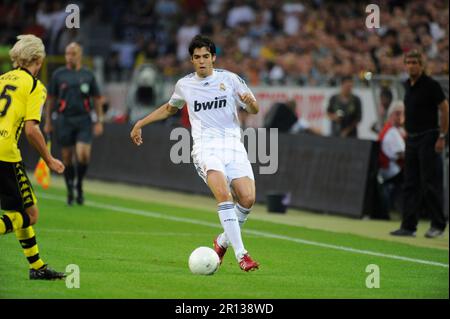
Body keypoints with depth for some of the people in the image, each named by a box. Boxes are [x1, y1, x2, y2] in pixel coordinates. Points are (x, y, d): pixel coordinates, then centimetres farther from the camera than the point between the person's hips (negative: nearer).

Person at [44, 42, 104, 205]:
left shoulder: (88, 75, 6)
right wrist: (48, 121, 7)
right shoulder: (58, 74, 5)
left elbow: (97, 99, 10)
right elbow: (51, 99, 9)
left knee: (83, 155, -15)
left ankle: (79, 184, 9)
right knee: (67, 157, 3)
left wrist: (99, 121, 3)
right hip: (64, 120, 1)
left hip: (83, 120, -1)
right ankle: (70, 191, 17)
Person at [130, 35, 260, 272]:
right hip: (205, 147, -1)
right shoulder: (184, 85, 13)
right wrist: (140, 123, 32)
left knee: (247, 199, -15)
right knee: (223, 194, -27)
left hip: (232, 144, 1)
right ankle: (240, 254, -30)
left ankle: (223, 241, 13)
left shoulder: (229, 79, 8)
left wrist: (250, 102, -13)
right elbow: (170, 108, 34)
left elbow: (254, 110, 11)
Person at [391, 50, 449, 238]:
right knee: (410, 185, 7)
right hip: (412, 139, 8)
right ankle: (409, 226, 9)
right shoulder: (408, 85, 12)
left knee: (430, 184, -6)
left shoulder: (430, 85, -11)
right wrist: (408, 132, 16)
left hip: (428, 139, -8)